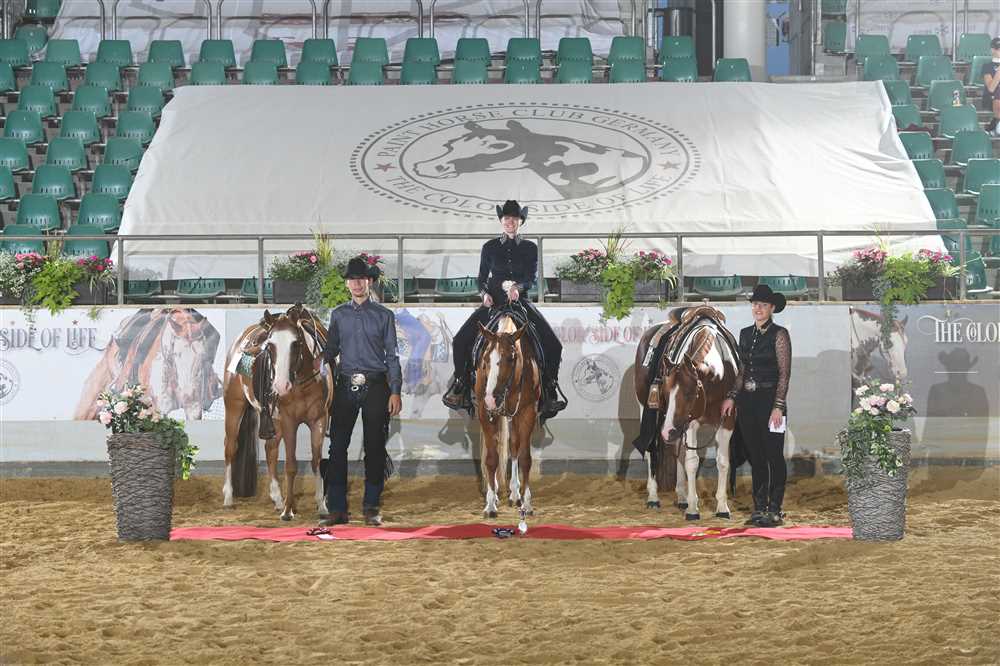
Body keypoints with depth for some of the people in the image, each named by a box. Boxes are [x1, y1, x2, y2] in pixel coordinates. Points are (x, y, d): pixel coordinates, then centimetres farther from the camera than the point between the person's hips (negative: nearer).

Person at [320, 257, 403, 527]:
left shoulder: (383, 315, 5)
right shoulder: (338, 315, 11)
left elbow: (392, 355, 3)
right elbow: (330, 351, 12)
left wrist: (395, 392, -5)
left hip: (375, 386, -1)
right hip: (345, 387, 1)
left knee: (375, 448, 2)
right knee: (337, 447, -4)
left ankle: (372, 507, 10)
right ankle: (337, 509, 0)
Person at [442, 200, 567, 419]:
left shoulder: (530, 248, 7)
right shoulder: (490, 247, 8)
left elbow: (533, 277, -4)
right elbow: (482, 277, 10)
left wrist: (518, 287, -24)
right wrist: (484, 293, -10)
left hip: (520, 301, 0)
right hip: (493, 301, 1)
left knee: (553, 344, -16)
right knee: (461, 340, -16)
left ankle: (550, 387, -2)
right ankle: (461, 383, -2)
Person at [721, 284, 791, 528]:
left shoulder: (779, 335, -6)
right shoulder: (746, 334, 13)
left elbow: (784, 373, -10)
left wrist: (778, 407, -16)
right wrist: (732, 397, 12)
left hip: (769, 399, -6)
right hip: (747, 400, 6)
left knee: (774, 456, -3)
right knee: (755, 456, 9)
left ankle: (775, 510, 0)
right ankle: (759, 508, 14)